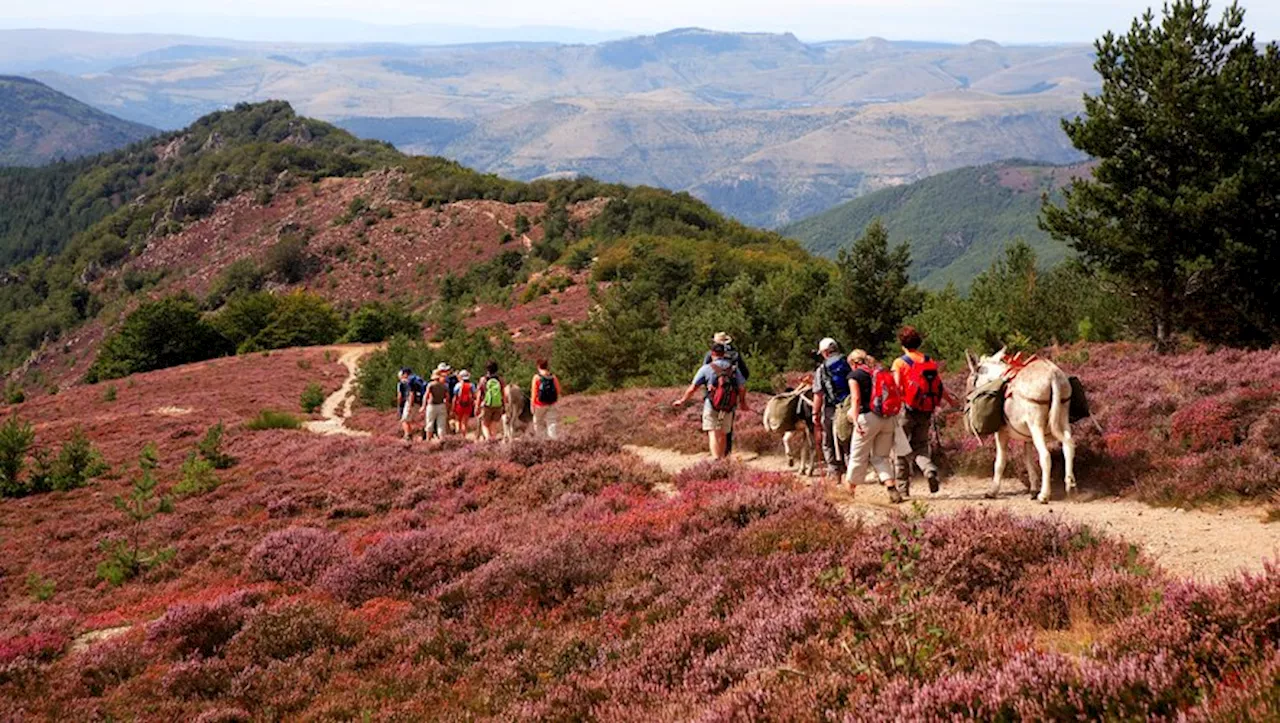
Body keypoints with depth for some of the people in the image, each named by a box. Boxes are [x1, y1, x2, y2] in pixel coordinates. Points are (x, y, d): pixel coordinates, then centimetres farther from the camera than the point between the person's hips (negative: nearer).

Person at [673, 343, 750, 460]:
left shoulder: (706, 368, -4)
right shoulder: (734, 368, 4)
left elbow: (692, 389, -1)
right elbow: (742, 388, 4)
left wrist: (682, 401, 13)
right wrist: (743, 403, 21)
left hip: (711, 407, -3)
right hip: (728, 408, 3)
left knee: (713, 434, -7)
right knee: (723, 435, 17)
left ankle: (716, 460, -22)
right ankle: (722, 459, 28)